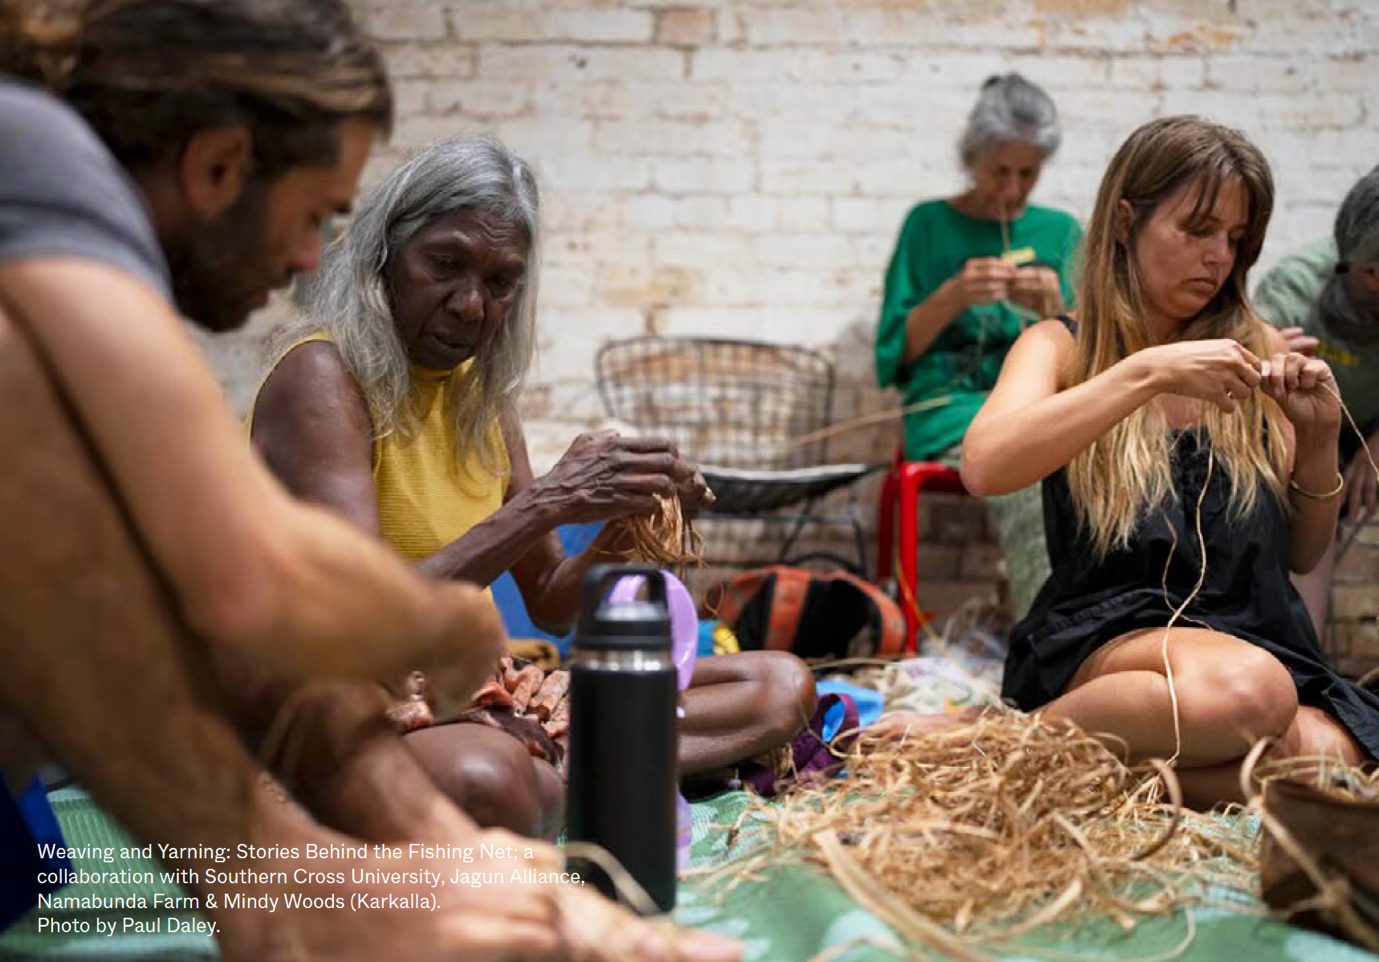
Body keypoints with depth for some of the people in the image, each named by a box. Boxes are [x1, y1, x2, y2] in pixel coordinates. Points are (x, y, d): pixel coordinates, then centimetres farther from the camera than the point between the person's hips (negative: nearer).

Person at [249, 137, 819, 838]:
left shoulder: (481, 391, 11)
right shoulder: (322, 376, -13)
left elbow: (550, 606, 13)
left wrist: (627, 523, -7)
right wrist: (544, 503, -26)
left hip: (468, 700, 8)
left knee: (781, 685, 1)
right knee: (482, 778, -44)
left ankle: (565, 774, -18)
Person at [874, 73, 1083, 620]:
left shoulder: (1060, 232, 19)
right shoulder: (930, 224, 11)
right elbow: (897, 353, 7)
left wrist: (1054, 308, -6)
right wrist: (953, 296, -9)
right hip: (951, 405, -2)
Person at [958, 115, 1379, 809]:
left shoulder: (1258, 353, 14)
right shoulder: (1063, 347, 5)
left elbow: (1300, 555, 19)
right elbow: (983, 465, -18)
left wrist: (1318, 443, 1)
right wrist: (1149, 373, -19)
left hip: (1257, 637, 4)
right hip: (1099, 640, -3)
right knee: (1245, 690, -37)